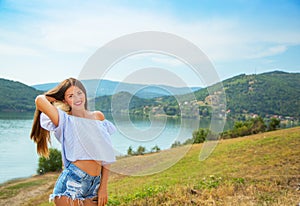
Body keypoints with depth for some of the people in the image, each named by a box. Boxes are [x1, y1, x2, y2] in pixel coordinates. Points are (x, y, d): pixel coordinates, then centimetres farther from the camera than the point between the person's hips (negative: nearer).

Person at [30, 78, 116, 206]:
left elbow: (106, 156, 9)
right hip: (71, 185, -4)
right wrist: (54, 98, 0)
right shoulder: (66, 120, -4)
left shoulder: (98, 117, 9)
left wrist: (104, 187, 3)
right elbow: (40, 100, -22)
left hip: (95, 185, 5)